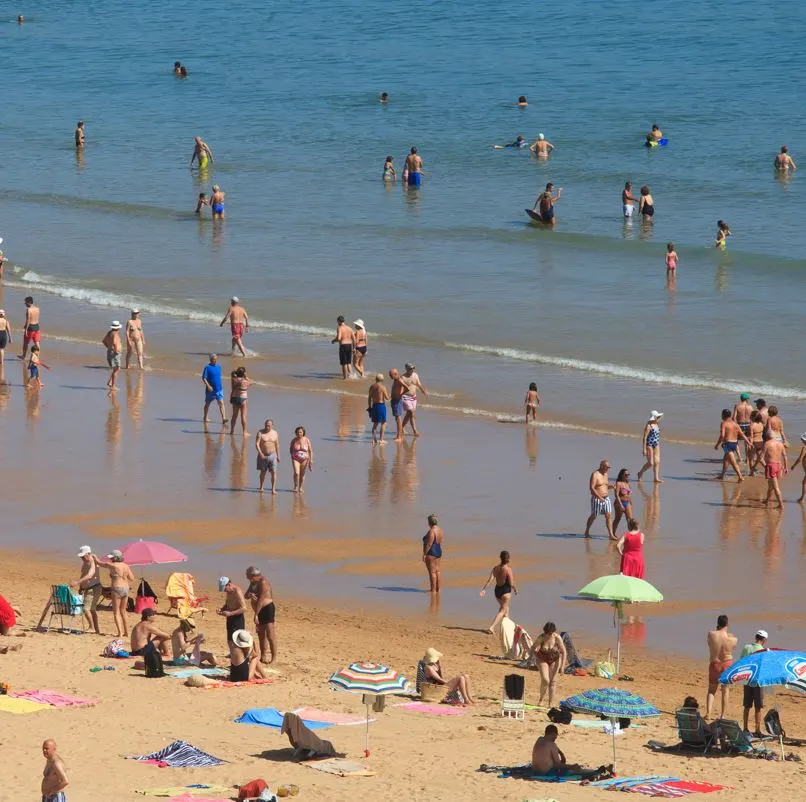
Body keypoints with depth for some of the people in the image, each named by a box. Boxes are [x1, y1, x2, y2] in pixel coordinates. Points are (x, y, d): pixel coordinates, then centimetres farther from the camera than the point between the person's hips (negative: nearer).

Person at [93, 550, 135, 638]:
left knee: (116, 612, -1)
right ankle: (126, 632, 21)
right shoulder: (126, 566, 6)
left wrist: (94, 557, 21)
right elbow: (132, 579, 6)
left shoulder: (113, 565, -11)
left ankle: (120, 633, -10)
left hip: (117, 588, -6)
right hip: (126, 589, 6)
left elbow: (99, 563, 2)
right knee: (123, 612, 18)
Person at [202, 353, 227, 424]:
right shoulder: (207, 367, -10)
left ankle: (223, 418, -14)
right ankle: (205, 417, 27)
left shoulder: (219, 366, 8)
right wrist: (208, 386, -23)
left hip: (219, 389, 4)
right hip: (211, 389, -4)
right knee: (207, 403, 12)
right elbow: (204, 378, -13)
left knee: (221, 403, -8)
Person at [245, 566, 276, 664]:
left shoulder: (263, 582, -18)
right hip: (259, 611, 10)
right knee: (261, 635, 15)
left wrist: (256, 614, -22)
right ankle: (263, 657, 23)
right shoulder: (253, 583, 11)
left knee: (270, 635, -12)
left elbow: (261, 599, -22)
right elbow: (246, 596, 8)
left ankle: (274, 658, -13)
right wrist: (249, 595, -18)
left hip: (267, 609, -10)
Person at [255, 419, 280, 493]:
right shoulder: (260, 433, -6)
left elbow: (277, 445, 9)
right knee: (263, 472, 13)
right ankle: (261, 487, 31)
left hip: (272, 455, 1)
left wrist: (278, 456, 9)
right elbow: (257, 444, -12)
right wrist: (260, 454, -21)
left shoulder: (275, 433, 3)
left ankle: (273, 490, -7)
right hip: (263, 455, -1)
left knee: (274, 472, -9)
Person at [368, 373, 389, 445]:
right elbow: (387, 398, -8)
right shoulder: (382, 387, -11)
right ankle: (381, 439, -1)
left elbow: (369, 398, 9)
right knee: (383, 423, 4)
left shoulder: (372, 386, 5)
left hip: (374, 405, 5)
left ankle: (374, 439, 13)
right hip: (381, 405, -5)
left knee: (375, 423, 15)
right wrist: (387, 393, 13)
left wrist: (370, 407, 17)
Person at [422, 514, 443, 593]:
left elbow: (429, 544, -23)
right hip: (438, 551, 10)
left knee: (432, 571, -5)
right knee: (437, 571, 15)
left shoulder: (431, 531, -21)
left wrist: (424, 554, -18)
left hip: (431, 553, -10)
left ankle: (433, 590, -3)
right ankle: (437, 589, 21)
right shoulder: (439, 529, 7)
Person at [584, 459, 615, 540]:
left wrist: (610, 486, 0)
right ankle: (587, 532, 26)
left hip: (606, 498, 6)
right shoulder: (595, 475, -13)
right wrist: (600, 497, -27)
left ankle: (611, 535, -7)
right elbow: (591, 488, -21)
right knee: (593, 516, 7)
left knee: (609, 515, -4)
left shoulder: (605, 474, 11)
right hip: (596, 499, -6)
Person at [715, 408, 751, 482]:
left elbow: (722, 435, -19)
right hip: (735, 443, 8)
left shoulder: (724, 423, -10)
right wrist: (748, 442, 9)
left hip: (727, 443, -8)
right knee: (725, 460, 25)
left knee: (733, 462, -10)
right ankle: (722, 475, 36)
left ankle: (741, 477, -19)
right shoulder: (735, 424, 9)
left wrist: (717, 444, -10)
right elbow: (742, 434, 6)